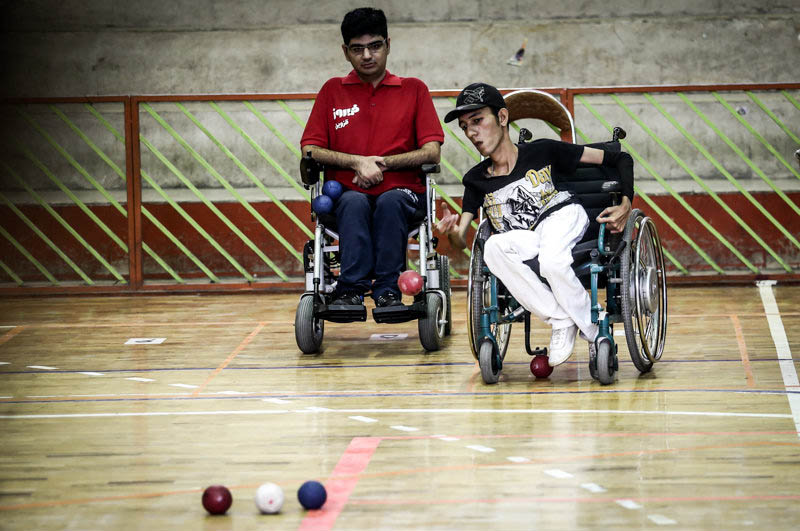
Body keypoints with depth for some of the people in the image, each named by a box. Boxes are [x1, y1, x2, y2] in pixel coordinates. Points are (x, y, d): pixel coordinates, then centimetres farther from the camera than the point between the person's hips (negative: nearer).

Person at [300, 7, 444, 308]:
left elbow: (432, 152, 3)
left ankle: (387, 291, -38)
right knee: (354, 203, -36)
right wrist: (358, 162, -10)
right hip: (347, 191, 1)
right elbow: (309, 150, 6)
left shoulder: (413, 90, 13)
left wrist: (382, 163, -10)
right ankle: (351, 289, -45)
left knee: (391, 201, -36)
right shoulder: (332, 91, 15)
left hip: (401, 191, 0)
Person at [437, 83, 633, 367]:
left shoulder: (544, 152, 2)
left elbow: (620, 160, 6)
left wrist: (625, 205, -7)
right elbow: (461, 241, 5)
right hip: (523, 241, 3)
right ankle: (560, 320, -27)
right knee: (493, 247, -33)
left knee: (551, 262, -39)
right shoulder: (476, 180, 13)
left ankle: (596, 334, -18)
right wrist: (452, 233, -19)